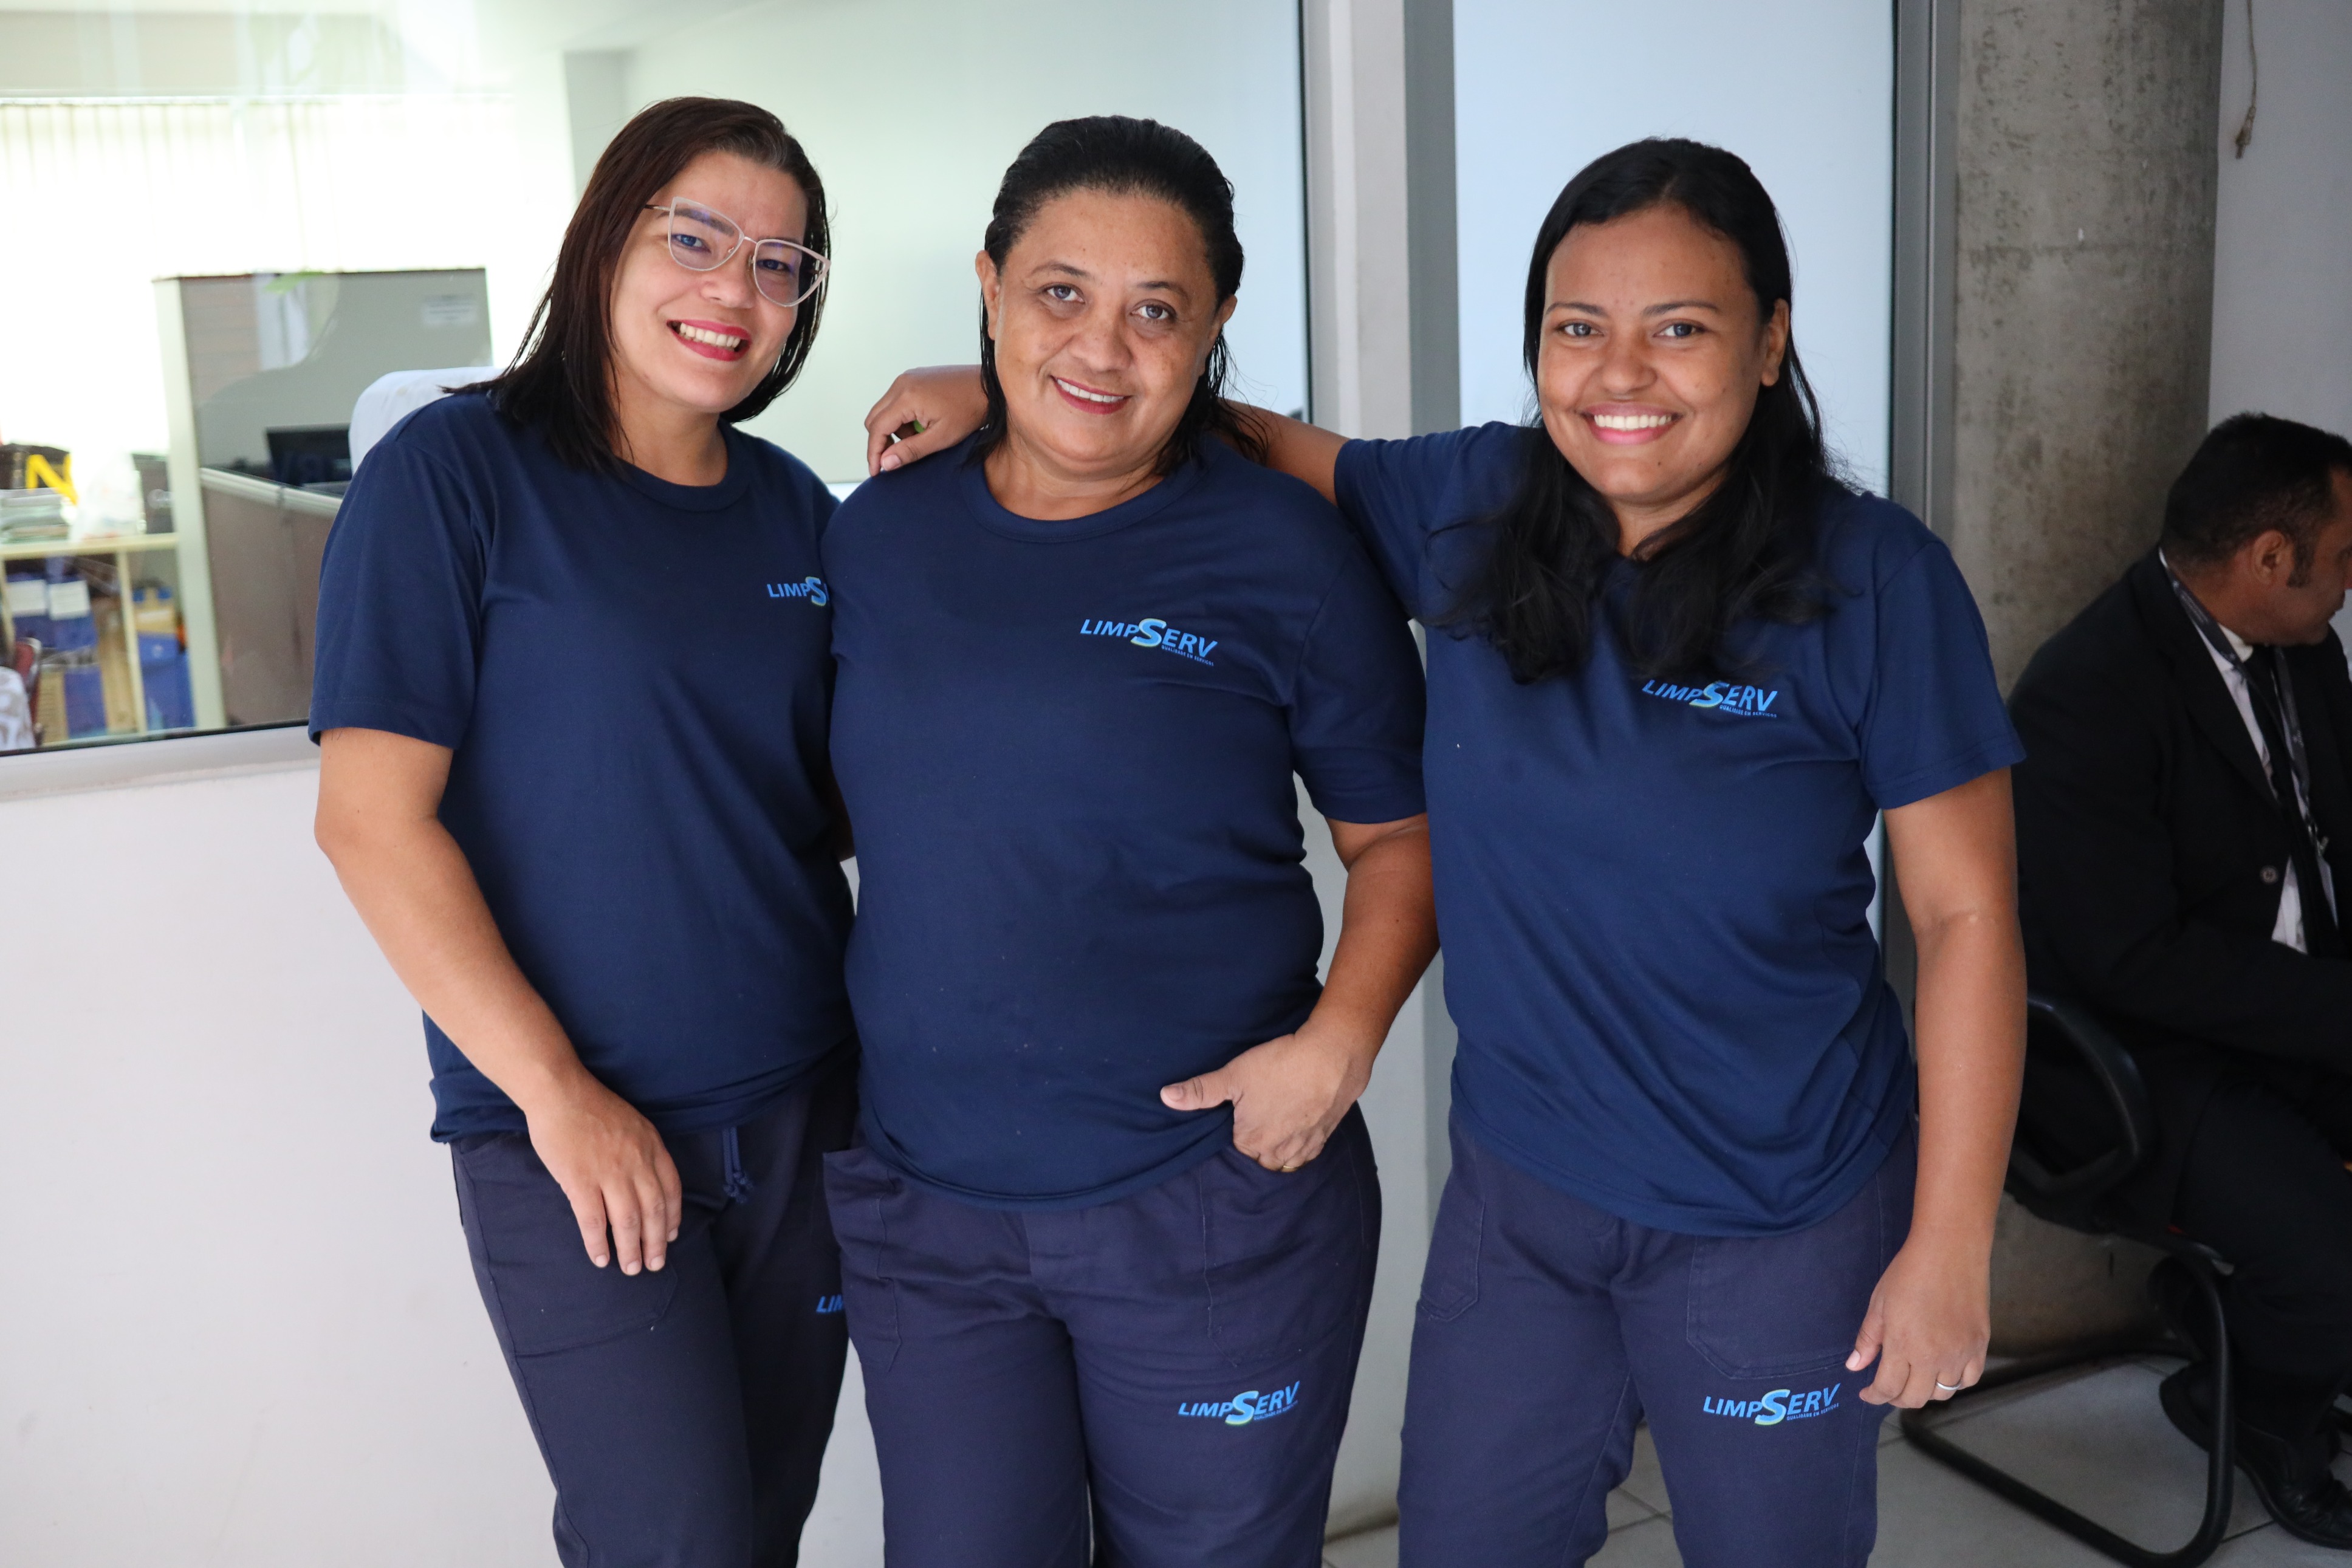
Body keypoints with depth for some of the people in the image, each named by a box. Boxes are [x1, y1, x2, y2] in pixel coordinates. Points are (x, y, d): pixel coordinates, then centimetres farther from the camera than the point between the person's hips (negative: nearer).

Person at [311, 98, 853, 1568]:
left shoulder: (796, 510, 8)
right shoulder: (458, 472, -8)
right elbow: (372, 818, -12)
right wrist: (555, 1090, -15)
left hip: (803, 1115, 6)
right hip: (565, 1139, -5)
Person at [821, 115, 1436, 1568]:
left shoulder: (1282, 550, -6)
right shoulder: (878, 534, 4)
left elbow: (1402, 832, 0)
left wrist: (1341, 1039, -15)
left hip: (1214, 1208, -2)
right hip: (921, 1208, 3)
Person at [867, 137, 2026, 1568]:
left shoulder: (1874, 579, -14)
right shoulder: (1475, 511, -4)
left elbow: (1967, 916, -11)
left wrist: (1950, 1247, -11)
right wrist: (1003, 393, -1)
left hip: (1778, 1225, -3)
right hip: (1517, 1185, 4)